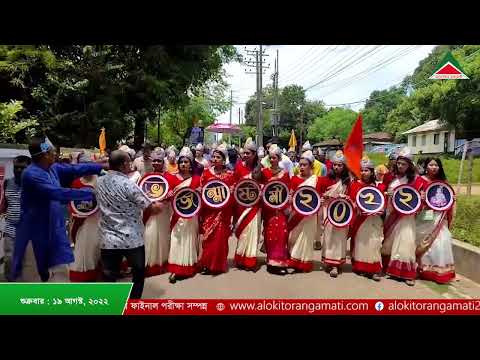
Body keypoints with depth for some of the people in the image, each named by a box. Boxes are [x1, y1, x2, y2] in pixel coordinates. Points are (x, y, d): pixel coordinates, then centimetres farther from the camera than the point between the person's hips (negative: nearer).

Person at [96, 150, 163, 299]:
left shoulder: (99, 182, 2)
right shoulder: (128, 184, -16)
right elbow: (152, 208, -12)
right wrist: (160, 206, 11)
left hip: (108, 240, 4)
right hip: (132, 239, -4)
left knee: (109, 278, 10)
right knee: (139, 273, 19)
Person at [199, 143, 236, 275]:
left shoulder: (230, 174, 1)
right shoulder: (206, 173, 5)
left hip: (223, 211, -1)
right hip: (209, 210, 1)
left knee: (221, 237, 3)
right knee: (208, 237, 3)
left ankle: (219, 264, 17)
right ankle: (207, 263, 16)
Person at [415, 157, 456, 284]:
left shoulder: (443, 182, 11)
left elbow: (447, 199, 20)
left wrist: (452, 199, 0)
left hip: (440, 217, 4)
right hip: (425, 217, -4)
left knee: (441, 242, -1)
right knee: (426, 242, 0)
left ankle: (441, 270, 10)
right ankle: (425, 270, 14)